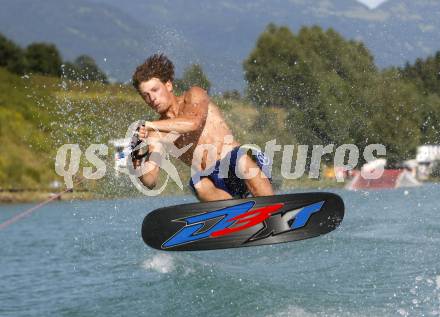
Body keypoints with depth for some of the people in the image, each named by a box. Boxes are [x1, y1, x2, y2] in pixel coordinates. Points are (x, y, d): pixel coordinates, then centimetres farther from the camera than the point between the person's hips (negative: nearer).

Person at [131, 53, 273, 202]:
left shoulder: (194, 95, 8)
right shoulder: (156, 133, 13)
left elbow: (193, 122, -17)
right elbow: (150, 181, 4)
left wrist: (150, 124, -17)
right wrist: (138, 162, -17)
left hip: (234, 158, -2)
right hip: (208, 179, 2)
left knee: (244, 158, -36)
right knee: (198, 184, -33)